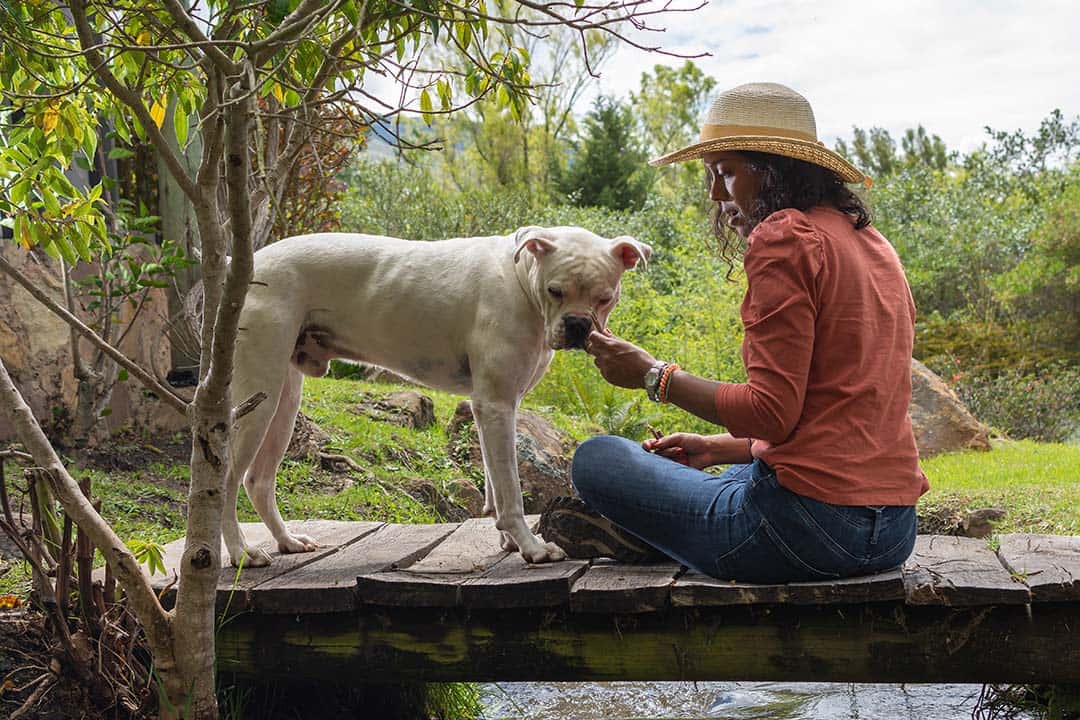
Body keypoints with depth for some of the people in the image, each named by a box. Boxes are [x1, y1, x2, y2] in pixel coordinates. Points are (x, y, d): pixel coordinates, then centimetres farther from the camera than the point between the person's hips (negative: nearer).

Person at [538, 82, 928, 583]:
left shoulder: (784, 238, -12)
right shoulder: (872, 243, 16)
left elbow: (772, 412, -19)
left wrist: (654, 375, -7)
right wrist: (719, 448, 21)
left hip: (812, 524, -9)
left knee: (596, 459, 2)